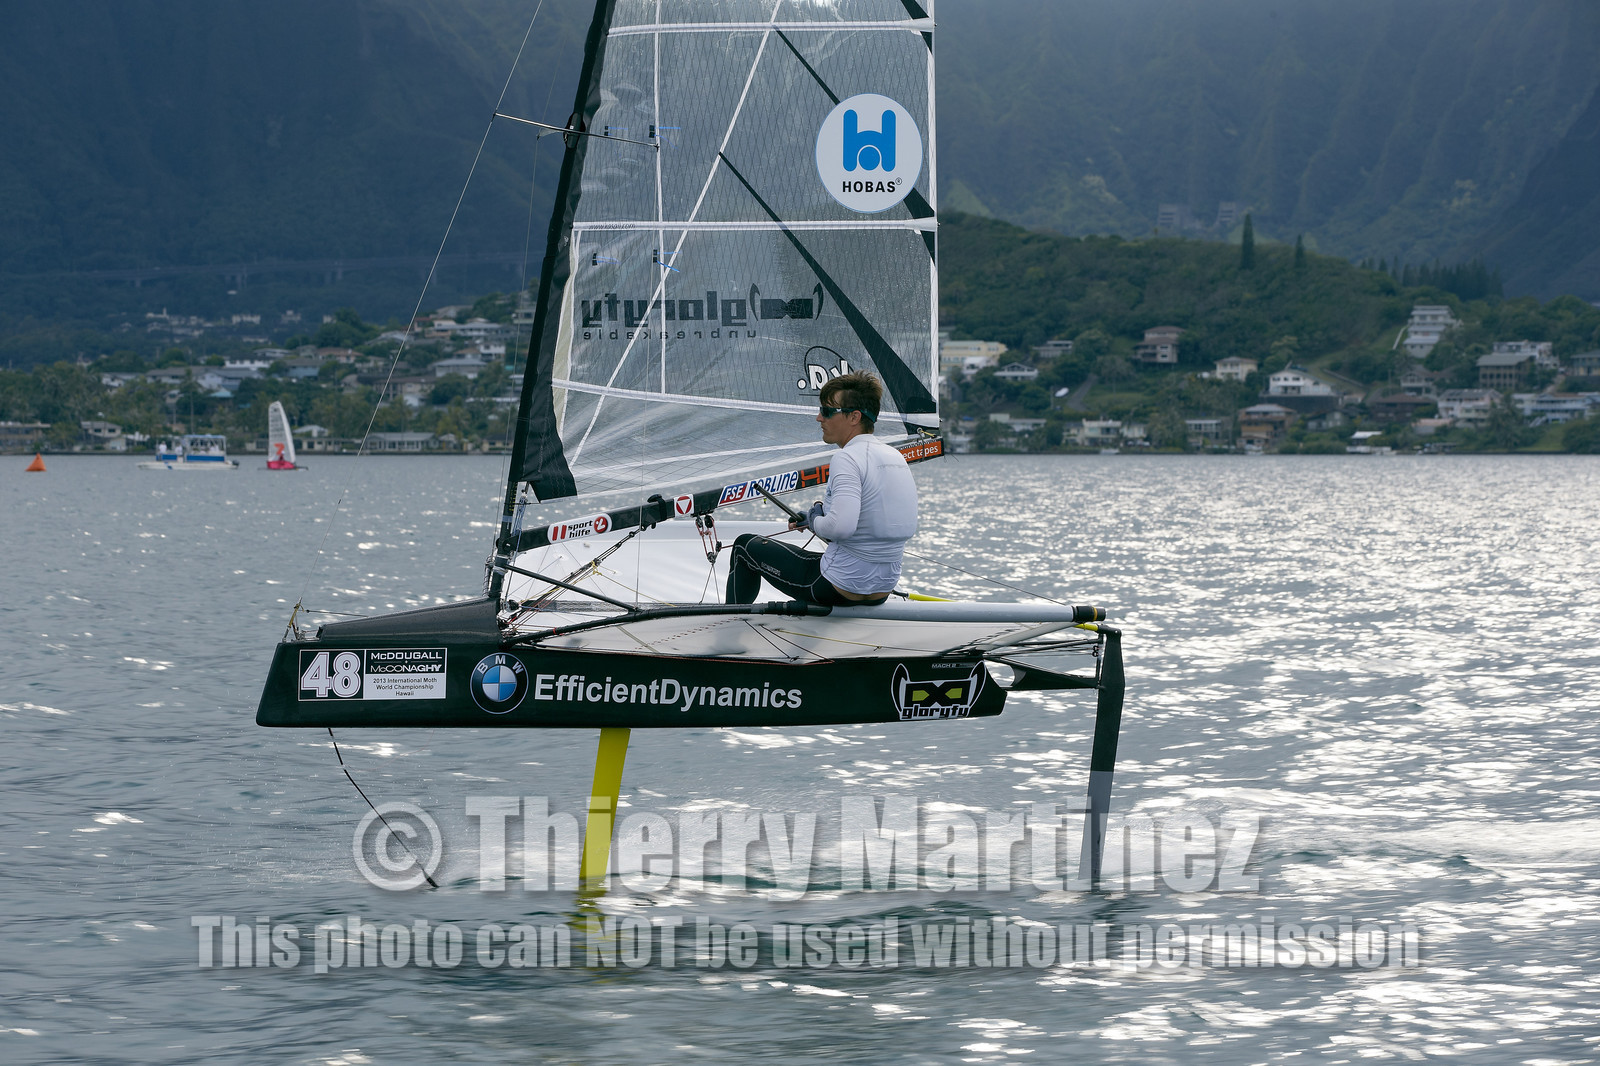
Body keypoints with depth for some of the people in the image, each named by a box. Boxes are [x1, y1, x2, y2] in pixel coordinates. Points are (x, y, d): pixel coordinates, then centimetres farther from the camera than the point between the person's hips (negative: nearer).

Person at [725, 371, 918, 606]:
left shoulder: (847, 459, -19)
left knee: (746, 545, 12)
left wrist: (815, 521, -10)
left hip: (841, 589, -8)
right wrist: (822, 513, 13)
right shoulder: (896, 457, 6)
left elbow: (841, 527, -32)